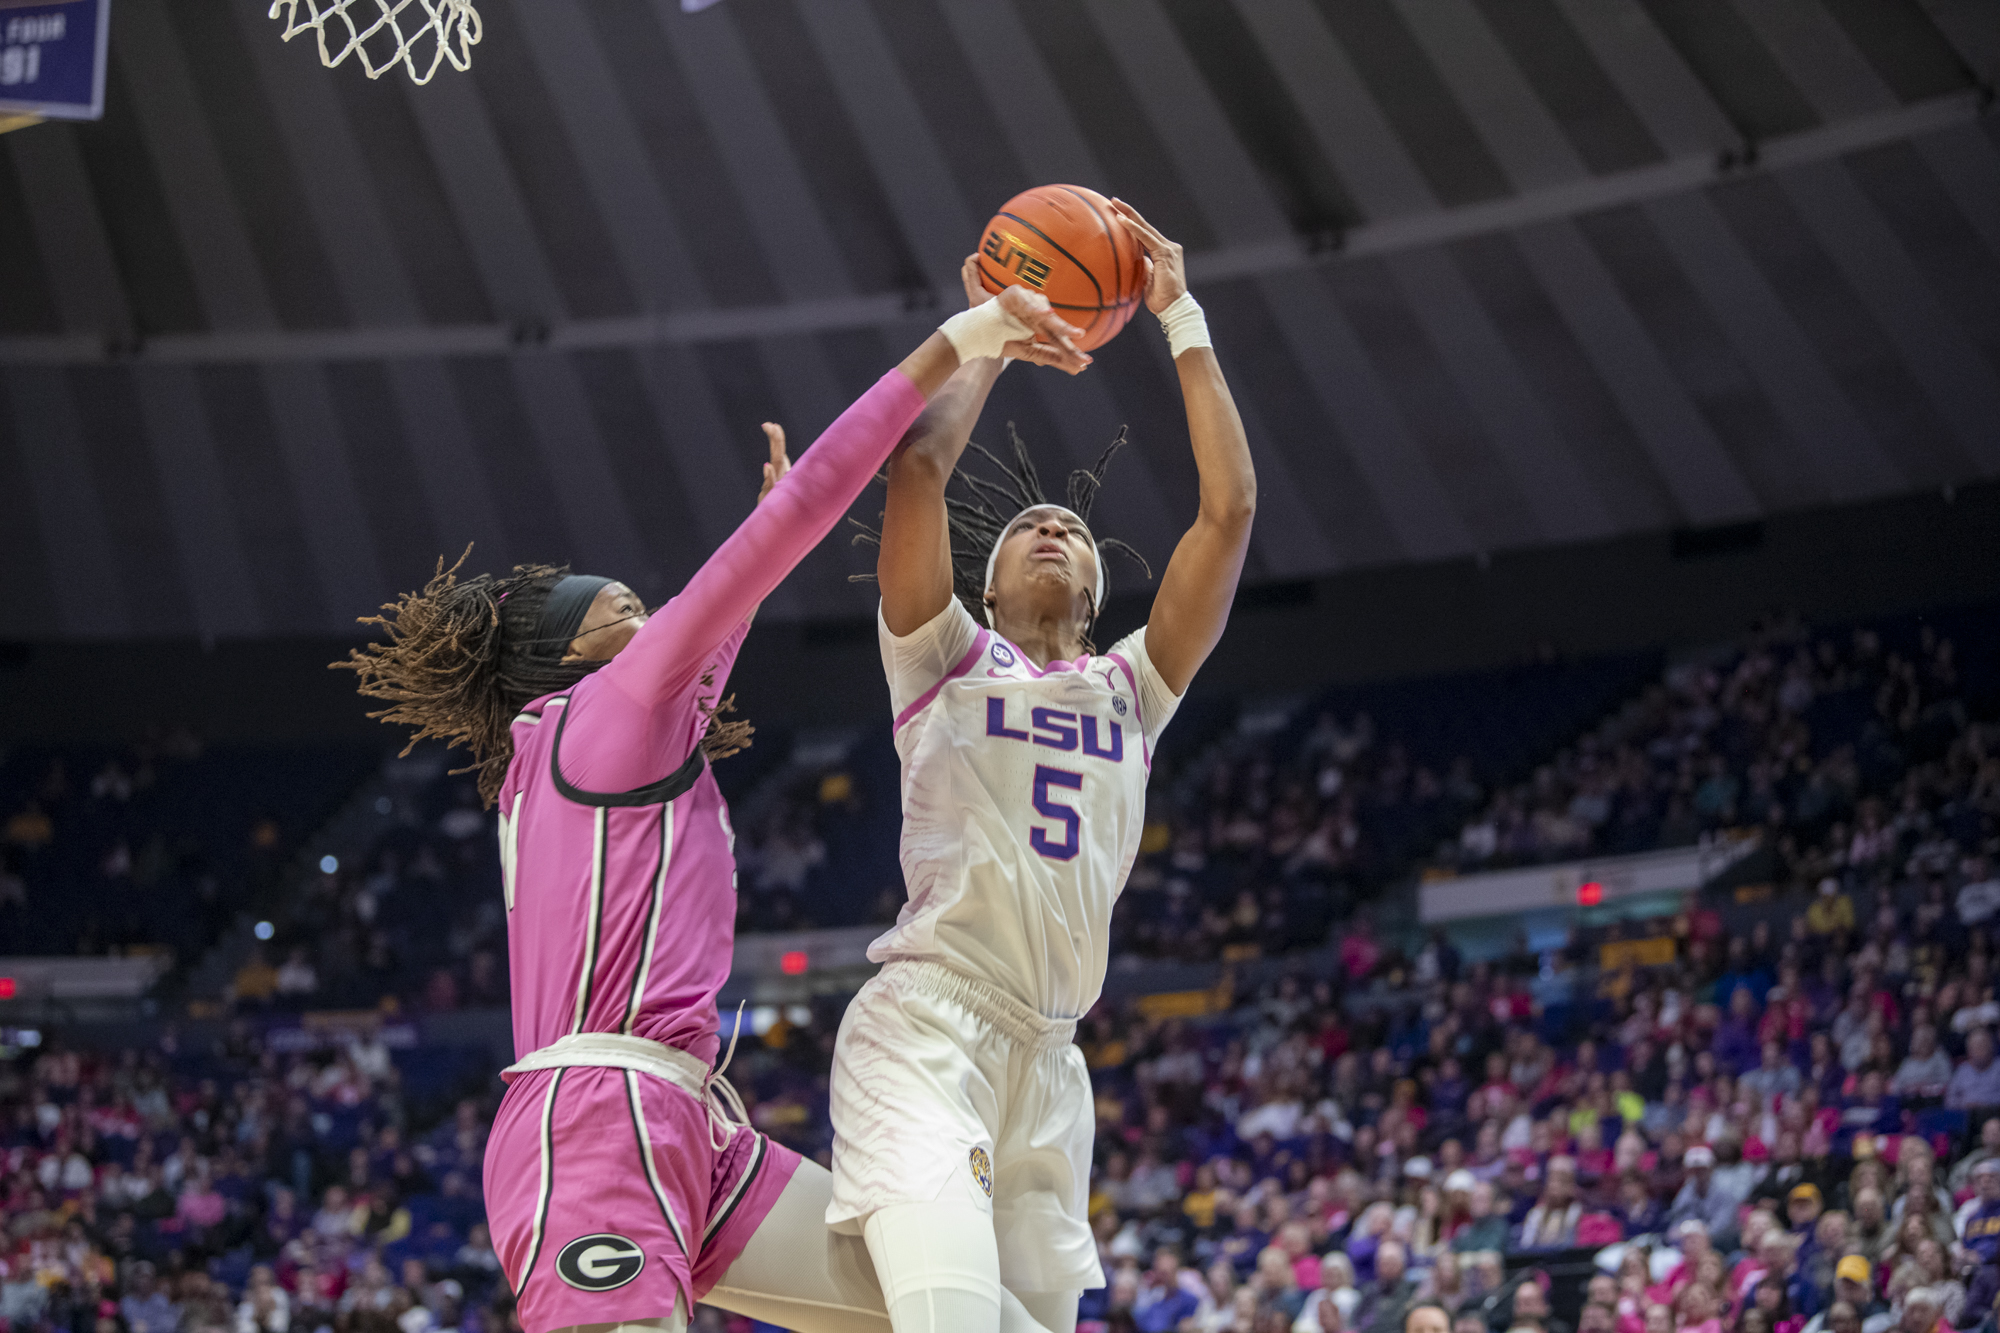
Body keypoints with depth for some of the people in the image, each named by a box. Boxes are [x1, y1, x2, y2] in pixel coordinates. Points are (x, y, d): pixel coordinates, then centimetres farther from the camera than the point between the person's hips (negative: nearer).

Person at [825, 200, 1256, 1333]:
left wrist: (1181, 317, 15)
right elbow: (921, 461, 1)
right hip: (925, 1036, -5)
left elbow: (1231, 507, 13)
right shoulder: (947, 659, 14)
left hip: (1050, 1066, 5)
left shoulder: (1131, 689, 22)